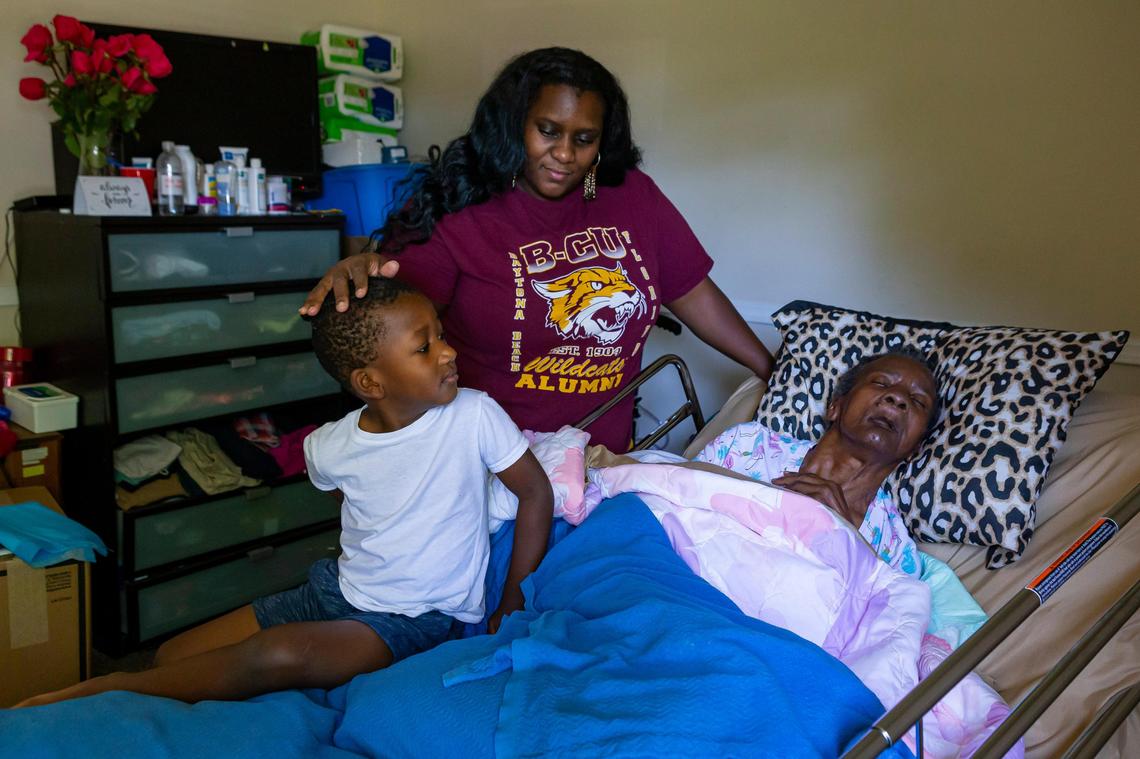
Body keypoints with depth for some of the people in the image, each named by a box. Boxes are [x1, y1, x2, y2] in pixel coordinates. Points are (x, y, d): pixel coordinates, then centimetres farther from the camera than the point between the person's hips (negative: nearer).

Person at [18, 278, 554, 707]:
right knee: (172, 657, -3)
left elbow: (536, 492, -8)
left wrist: (511, 609, -7)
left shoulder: (475, 415, -20)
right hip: (337, 588, 4)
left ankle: (104, 689, -9)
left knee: (280, 653, -29)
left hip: (420, 618, -4)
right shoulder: (328, 448, -10)